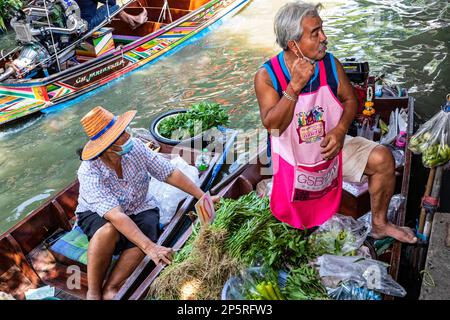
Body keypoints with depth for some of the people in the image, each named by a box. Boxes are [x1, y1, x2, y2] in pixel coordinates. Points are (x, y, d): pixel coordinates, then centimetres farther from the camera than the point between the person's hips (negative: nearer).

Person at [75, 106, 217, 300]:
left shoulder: (135, 147, -20)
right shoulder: (89, 172, -31)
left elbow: (170, 174, -13)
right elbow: (116, 216, -40)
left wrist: (203, 197, -14)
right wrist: (150, 247, -47)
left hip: (139, 208, 3)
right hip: (97, 213, -3)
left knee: (143, 238, -29)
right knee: (108, 231, -37)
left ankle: (110, 289, -15)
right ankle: (93, 292, -17)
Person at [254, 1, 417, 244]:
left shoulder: (330, 64, -9)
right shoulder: (266, 76, -18)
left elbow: (349, 100, 2)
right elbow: (272, 125, -26)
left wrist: (341, 129, -18)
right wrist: (295, 86, -35)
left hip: (329, 146, 3)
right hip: (294, 158, -3)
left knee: (382, 158, -15)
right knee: (298, 220, 0)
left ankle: (379, 224, 5)